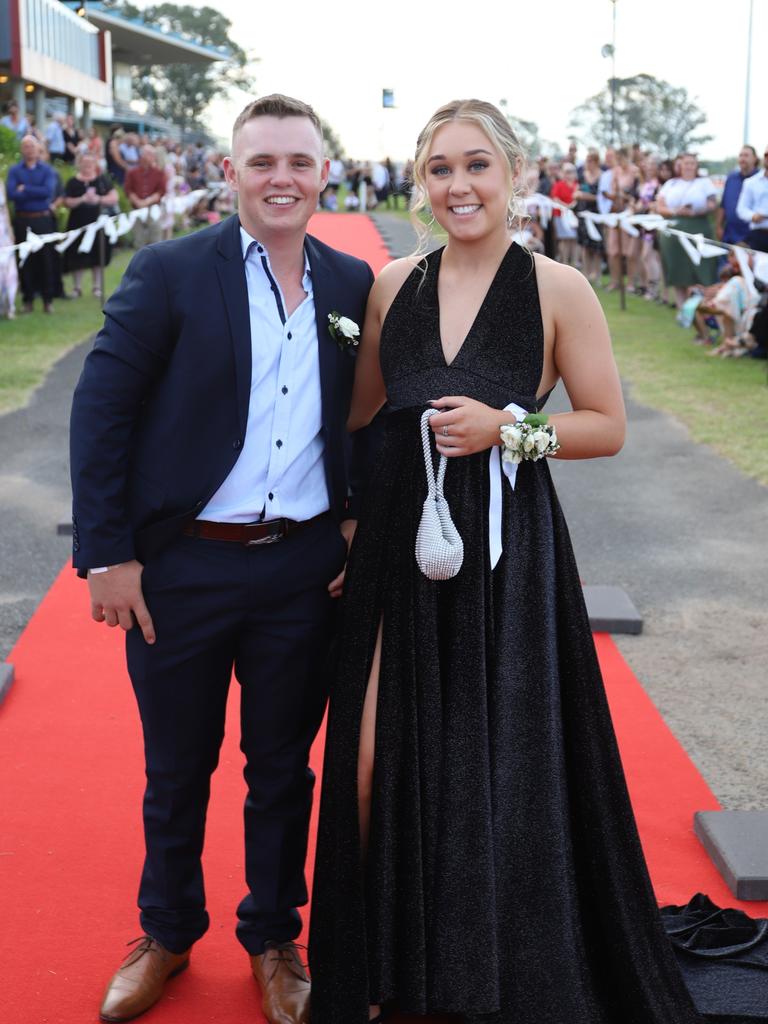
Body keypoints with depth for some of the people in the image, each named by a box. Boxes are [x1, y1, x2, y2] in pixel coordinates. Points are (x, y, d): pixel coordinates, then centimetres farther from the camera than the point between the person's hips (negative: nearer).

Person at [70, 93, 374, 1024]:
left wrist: (360, 524, 1)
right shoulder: (168, 273, -7)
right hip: (181, 566, -2)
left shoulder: (351, 284, 4)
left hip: (303, 571, 2)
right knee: (176, 772, 16)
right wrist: (106, 554, -12)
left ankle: (273, 940, 37)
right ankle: (167, 935, 39)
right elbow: (99, 410, -8)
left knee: (283, 769, 17)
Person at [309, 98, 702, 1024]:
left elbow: (607, 428, -2)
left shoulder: (558, 289, -4)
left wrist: (506, 429, -16)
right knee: (377, 763, 3)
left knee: (499, 769, 4)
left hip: (503, 550, -3)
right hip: (398, 541, 3)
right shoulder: (394, 285, 5)